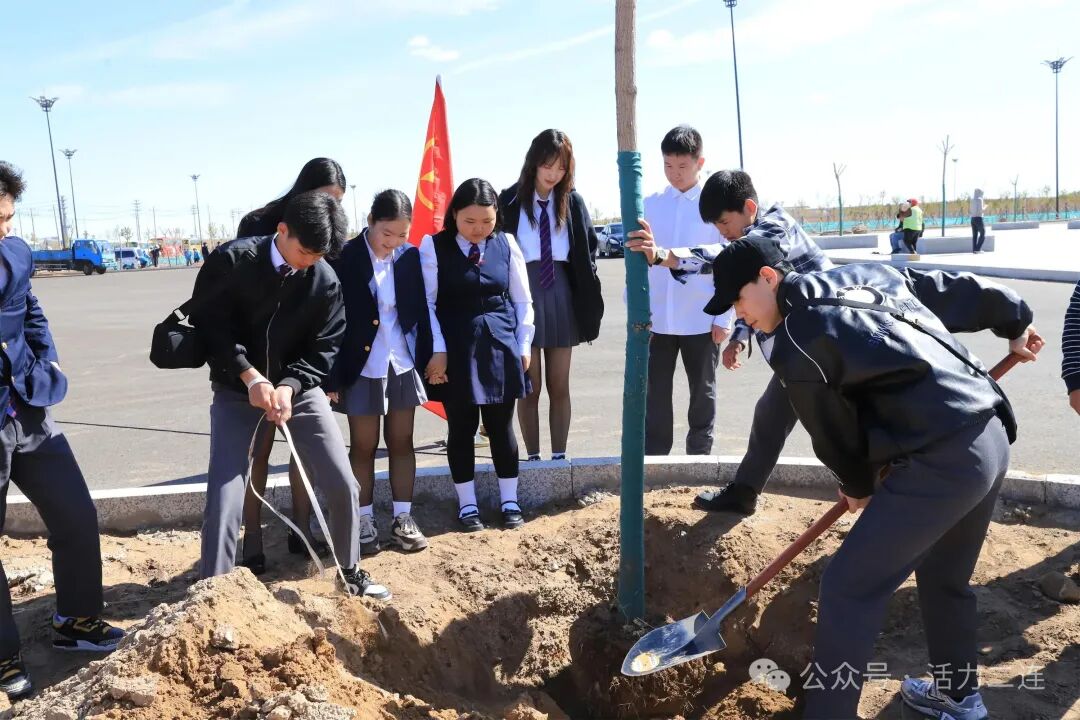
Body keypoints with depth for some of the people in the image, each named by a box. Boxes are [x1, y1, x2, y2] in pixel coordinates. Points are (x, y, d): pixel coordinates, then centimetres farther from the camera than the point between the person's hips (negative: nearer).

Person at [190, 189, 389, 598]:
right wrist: (249, 375, -22)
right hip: (237, 391, -2)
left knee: (343, 486, 1)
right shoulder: (232, 261, -14)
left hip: (300, 389, 2)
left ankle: (350, 574, 23)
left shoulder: (326, 282, -10)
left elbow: (323, 348, -7)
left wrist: (289, 386, -24)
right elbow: (208, 323, -13)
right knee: (223, 498, -7)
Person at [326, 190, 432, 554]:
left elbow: (421, 313, 5)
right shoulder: (344, 258, -11)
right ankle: (364, 522, 19)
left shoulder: (411, 257, -2)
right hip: (361, 368, -3)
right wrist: (332, 375, -10)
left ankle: (403, 518, 22)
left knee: (401, 442, 11)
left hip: (402, 365, 3)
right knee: (363, 446, 8)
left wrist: (426, 360, 2)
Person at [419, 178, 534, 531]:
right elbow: (427, 302, -6)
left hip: (500, 346, 2)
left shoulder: (506, 243, 1)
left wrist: (523, 346, 5)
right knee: (461, 428, 7)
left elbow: (522, 300, 7)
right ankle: (467, 504, 21)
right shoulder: (434, 246, -7)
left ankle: (509, 501, 24)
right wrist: (438, 351, -10)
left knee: (501, 426, 10)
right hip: (456, 350, -2)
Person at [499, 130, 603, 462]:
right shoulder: (510, 201, -5)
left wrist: (589, 303, 0)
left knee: (559, 387, 9)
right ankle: (533, 457, 17)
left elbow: (588, 251, 6)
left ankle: (559, 456, 19)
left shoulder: (573, 202, 2)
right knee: (529, 388, 6)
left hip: (561, 296, 2)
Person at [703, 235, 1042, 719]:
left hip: (940, 462, -10)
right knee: (945, 577, 28)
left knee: (848, 589, -3)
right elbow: (961, 291, 23)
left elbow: (833, 432, 0)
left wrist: (857, 486, 19)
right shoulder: (871, 274, 15)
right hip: (992, 437, 10)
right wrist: (1015, 322, 39)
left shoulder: (795, 346, -10)